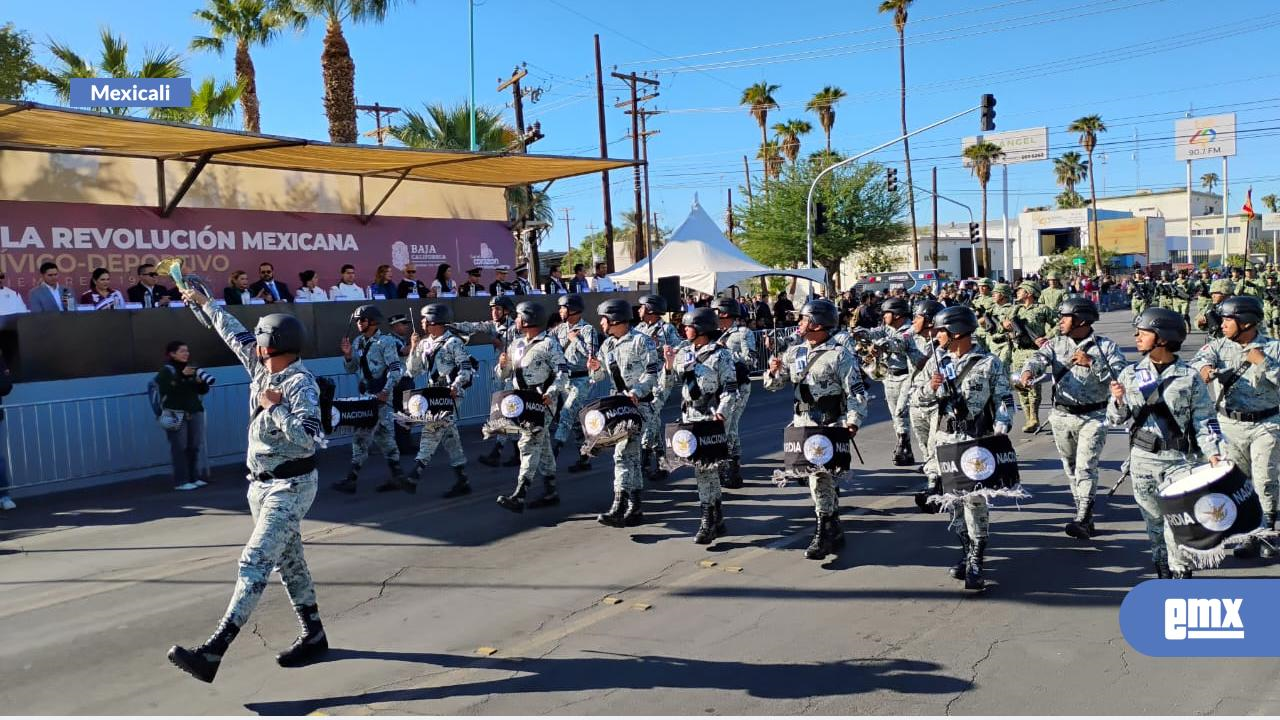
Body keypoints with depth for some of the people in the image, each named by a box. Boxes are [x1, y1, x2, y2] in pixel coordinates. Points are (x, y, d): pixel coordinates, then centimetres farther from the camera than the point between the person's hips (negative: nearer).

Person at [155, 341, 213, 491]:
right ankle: (181, 481, -7)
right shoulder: (166, 371, -1)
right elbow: (165, 388, -19)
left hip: (194, 412, 5)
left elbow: (203, 391, 15)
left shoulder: (192, 368, 14)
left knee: (194, 447, 3)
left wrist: (201, 382, -5)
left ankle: (195, 477, 11)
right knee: (180, 448, -8)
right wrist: (182, 375, -23)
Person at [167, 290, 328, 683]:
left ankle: (211, 654, -17)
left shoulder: (300, 384, -20)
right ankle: (313, 636, 26)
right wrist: (204, 302, 29)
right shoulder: (264, 370, 4)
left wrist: (275, 407, -24)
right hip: (262, 485, 9)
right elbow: (235, 334, 20)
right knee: (289, 562, 15)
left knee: (254, 565, -13)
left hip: (290, 488, -9)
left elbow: (308, 441, -30)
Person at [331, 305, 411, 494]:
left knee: (362, 437, -7)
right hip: (365, 396, 8)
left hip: (380, 396, -8)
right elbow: (351, 368, 16)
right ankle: (397, 477, 19)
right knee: (384, 437, 12)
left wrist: (386, 391, -21)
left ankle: (351, 480, -2)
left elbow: (396, 369, -15)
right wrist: (348, 354, -3)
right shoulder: (358, 342, 13)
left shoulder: (385, 342, -9)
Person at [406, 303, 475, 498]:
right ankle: (462, 481, 13)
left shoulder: (453, 342, -6)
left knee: (432, 429, -17)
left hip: (449, 395, -7)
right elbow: (414, 372, 13)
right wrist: (414, 348, 3)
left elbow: (466, 369, -12)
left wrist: (454, 387, -26)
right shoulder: (424, 343, 14)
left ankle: (418, 470, -15)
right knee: (449, 436, 8)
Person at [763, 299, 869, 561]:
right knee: (823, 476, 14)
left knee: (820, 475, -11)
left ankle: (823, 534, -2)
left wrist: (853, 422, -20)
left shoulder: (840, 355, -8)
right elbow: (773, 385, 13)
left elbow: (857, 392, -9)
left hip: (830, 426, -6)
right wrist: (774, 371, -8)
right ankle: (835, 530, 26)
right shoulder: (794, 352, 9)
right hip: (803, 424, 6)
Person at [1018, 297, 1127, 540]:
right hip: (1062, 416, 5)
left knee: (1085, 467, -14)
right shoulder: (1056, 343, 6)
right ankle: (1085, 517, 23)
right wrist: (1028, 371, -35)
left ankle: (1082, 521, -14)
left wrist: (1092, 363, -21)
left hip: (1093, 417, -4)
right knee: (1071, 469, 12)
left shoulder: (1106, 346, -2)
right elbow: (1039, 357, -14)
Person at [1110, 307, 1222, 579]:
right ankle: (1163, 570, 26)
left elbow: (1203, 419, 1)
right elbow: (1115, 418, 5)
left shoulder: (1189, 376, -1)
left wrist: (1212, 452, -8)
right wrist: (1119, 400, -15)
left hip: (1178, 459, -2)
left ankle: (1180, 572, 6)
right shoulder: (1131, 374, 4)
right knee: (1153, 518, 11)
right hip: (1142, 457, 2)